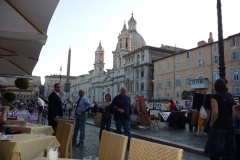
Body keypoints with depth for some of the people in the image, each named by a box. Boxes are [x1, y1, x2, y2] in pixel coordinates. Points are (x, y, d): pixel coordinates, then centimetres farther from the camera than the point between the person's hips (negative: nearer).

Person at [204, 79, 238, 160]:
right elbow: (233, 112, 16)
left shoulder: (215, 97, -11)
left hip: (218, 127, -7)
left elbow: (215, 112, -23)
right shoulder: (229, 97, 10)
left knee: (214, 151, 3)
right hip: (229, 126, 7)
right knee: (227, 151, 13)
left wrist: (211, 123, -9)